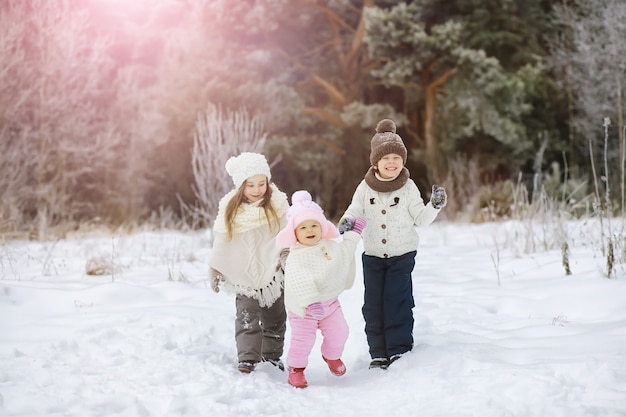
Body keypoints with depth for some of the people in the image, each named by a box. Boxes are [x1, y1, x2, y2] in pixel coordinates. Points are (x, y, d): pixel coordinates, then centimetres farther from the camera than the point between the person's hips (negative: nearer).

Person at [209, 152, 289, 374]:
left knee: (275, 317, 11)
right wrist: (215, 269, 8)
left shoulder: (276, 203, -7)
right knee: (246, 316, -9)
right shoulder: (230, 209, -5)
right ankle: (247, 358, -9)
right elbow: (222, 241, 4)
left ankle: (273, 354, 24)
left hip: (273, 273, 1)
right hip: (244, 276, 0)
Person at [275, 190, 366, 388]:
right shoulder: (296, 257, -26)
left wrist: (353, 234, 25)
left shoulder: (331, 246, -2)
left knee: (338, 332, 10)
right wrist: (311, 303, -47)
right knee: (303, 339, -1)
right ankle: (296, 369, 21)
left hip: (330, 302, 6)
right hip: (303, 308, -6)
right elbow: (300, 282, -37)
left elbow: (344, 252, 21)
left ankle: (332, 356, 40)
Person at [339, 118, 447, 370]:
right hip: (373, 255, 2)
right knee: (373, 304, 3)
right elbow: (355, 211, 2)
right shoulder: (365, 188, -2)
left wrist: (435, 206, -19)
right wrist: (345, 222, -20)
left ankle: (400, 349, 2)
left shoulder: (408, 187, -5)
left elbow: (421, 218, -1)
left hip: (402, 255, -2)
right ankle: (378, 353, 12)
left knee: (397, 301, -8)